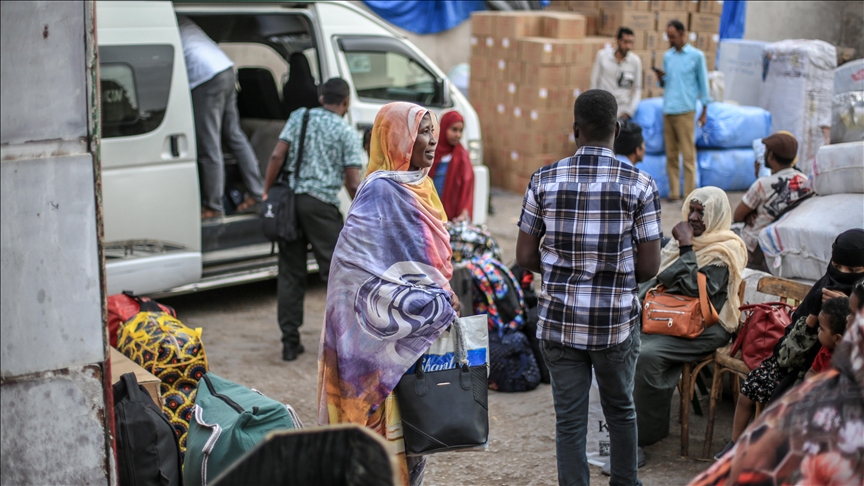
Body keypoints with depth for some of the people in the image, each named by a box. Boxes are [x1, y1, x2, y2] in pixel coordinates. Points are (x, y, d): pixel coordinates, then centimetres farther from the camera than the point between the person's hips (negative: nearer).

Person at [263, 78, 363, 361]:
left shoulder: (299, 117, 10)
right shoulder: (346, 132, 0)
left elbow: (277, 156, 1)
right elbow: (353, 184, -5)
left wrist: (267, 193, 7)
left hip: (290, 199, 4)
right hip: (321, 204, -4)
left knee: (290, 273, 9)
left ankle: (290, 342, 11)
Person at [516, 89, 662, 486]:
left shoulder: (545, 180, -4)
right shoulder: (639, 184, -7)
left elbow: (525, 257, -1)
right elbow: (649, 266, -7)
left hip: (559, 320, 0)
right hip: (616, 321, 0)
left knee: (569, 419, 8)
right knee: (621, 410, 20)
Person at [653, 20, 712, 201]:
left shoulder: (696, 55, 1)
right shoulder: (667, 56, 14)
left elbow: (703, 83, 3)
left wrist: (704, 111, 1)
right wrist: (661, 78, -6)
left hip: (685, 111, -5)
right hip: (668, 111, 5)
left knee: (688, 154, -5)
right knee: (671, 155, 6)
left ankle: (690, 194, -3)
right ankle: (674, 192, 10)